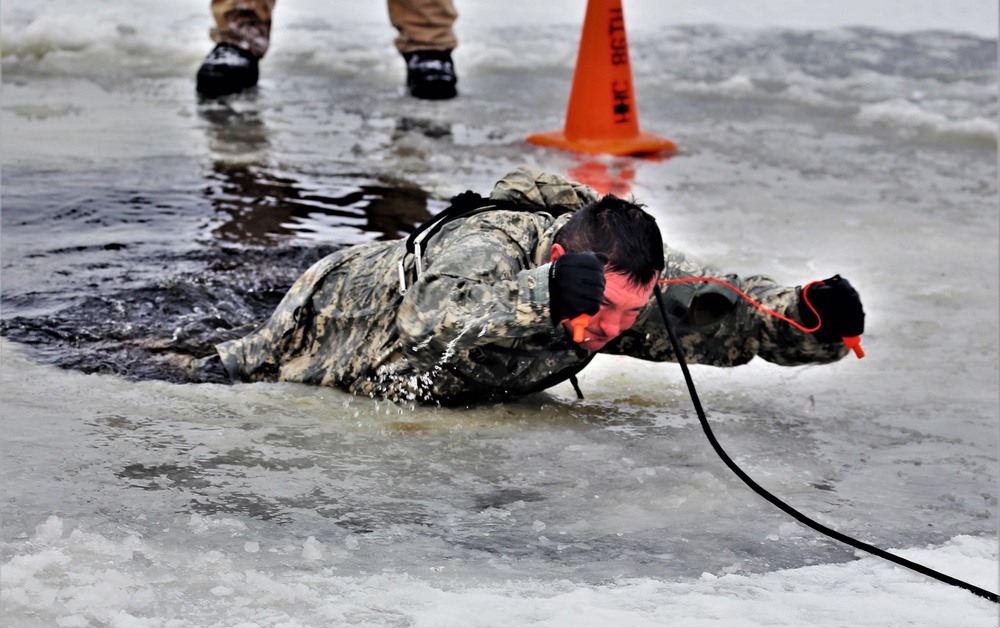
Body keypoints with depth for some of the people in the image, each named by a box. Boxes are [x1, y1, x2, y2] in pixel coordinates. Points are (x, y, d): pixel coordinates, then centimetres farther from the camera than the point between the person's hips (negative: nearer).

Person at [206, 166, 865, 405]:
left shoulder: (644, 276, -32)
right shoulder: (487, 247, -48)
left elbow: (731, 315, -22)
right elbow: (433, 320, -67)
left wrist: (811, 315, -42)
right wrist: (542, 296, -82)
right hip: (337, 306, -5)